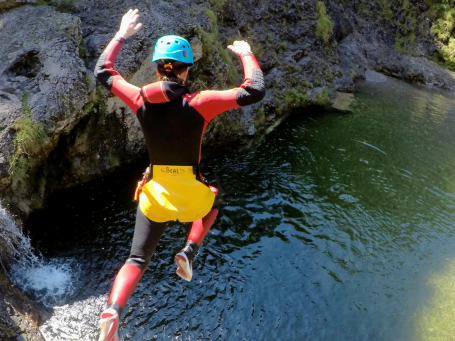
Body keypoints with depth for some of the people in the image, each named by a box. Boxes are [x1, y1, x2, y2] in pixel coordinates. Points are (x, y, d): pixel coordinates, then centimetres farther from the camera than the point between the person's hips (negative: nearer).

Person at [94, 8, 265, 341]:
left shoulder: (140, 99, -7)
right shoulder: (199, 103, -18)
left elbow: (102, 72, 11)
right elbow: (254, 91, -17)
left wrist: (121, 34, 21)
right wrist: (247, 55, -1)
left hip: (155, 196, 2)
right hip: (192, 197, -2)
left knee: (137, 260, 17)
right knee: (213, 200, 36)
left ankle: (112, 312, -6)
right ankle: (189, 252, 18)